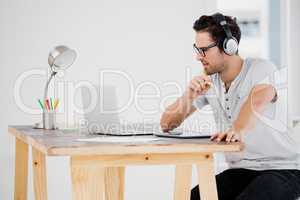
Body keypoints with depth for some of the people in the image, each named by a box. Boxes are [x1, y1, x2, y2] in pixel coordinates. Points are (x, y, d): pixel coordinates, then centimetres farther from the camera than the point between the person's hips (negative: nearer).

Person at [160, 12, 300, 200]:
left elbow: (260, 98, -37)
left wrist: (238, 129, -56)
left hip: (283, 169, -5)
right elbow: (167, 124, 3)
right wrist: (189, 96, -15)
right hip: (241, 170, 5)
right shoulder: (207, 80, 3)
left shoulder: (261, 68, -13)